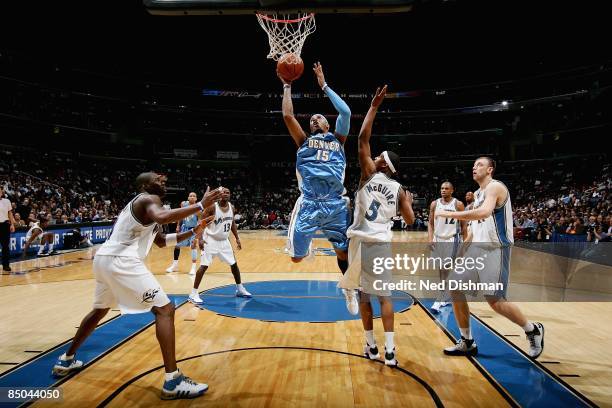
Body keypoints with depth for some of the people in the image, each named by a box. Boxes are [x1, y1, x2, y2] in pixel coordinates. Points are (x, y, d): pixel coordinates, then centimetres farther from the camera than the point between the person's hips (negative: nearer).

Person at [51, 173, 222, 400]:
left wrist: (192, 232, 25)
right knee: (164, 310, -9)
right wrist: (200, 205, -26)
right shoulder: (149, 198, -2)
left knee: (100, 310, 32)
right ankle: (173, 381, -11)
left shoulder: (141, 203, 27)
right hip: (121, 261, -10)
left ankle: (66, 360, 47)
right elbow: (161, 217, -29)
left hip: (104, 258, 10)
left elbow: (161, 242, 32)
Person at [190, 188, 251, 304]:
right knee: (204, 266, -12)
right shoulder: (212, 207, -17)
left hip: (224, 241, 6)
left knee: (234, 264, 12)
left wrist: (237, 238, 10)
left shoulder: (231, 207, 1)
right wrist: (200, 238, -28)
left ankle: (240, 289, 28)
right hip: (211, 240, -6)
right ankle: (193, 294, -2)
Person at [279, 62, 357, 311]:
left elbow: (346, 112, 4)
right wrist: (287, 86, 14)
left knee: (344, 253, 8)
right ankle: (309, 245, 35)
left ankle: (349, 288, 37)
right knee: (296, 256, -2)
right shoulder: (304, 141, 17)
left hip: (336, 204, 1)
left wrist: (324, 86, 11)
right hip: (309, 204, 0)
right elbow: (287, 115, 5)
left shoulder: (337, 139, 18)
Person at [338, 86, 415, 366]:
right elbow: (410, 220, 8)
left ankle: (371, 347, 18)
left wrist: (374, 106, 3)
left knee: (363, 294, 10)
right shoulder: (399, 189, 7)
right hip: (382, 243, 2)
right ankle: (389, 350, 8)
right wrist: (409, 201, 27)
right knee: (384, 296, 11)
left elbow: (363, 138, -3)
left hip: (362, 240, -2)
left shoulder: (370, 173, 1)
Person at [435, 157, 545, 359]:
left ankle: (533, 330, 20)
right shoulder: (478, 193, 17)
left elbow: (484, 212, -33)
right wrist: (466, 247, 18)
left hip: (496, 250, -9)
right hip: (478, 249, 9)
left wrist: (451, 214, -28)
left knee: (495, 301, -8)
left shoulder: (495, 187, -12)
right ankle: (467, 343, 14)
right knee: (456, 289, 3)